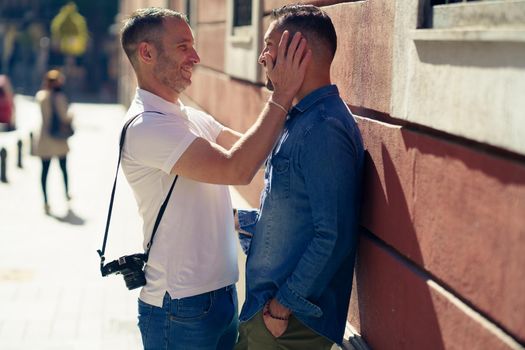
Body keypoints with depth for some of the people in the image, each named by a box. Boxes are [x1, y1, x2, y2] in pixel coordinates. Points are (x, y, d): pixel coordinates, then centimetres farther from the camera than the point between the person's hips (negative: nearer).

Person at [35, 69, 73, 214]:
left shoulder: (40, 95, -1)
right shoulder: (59, 96, -14)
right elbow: (64, 117, -16)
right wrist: (71, 117, 4)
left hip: (44, 139, 3)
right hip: (59, 139, -3)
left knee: (45, 170, 2)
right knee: (63, 167, 17)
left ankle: (46, 201, -3)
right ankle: (67, 194, 34)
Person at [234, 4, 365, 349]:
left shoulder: (324, 129, -21)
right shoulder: (299, 120, 11)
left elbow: (334, 237, -25)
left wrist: (283, 306, -20)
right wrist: (237, 219, 15)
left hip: (290, 321, -9)